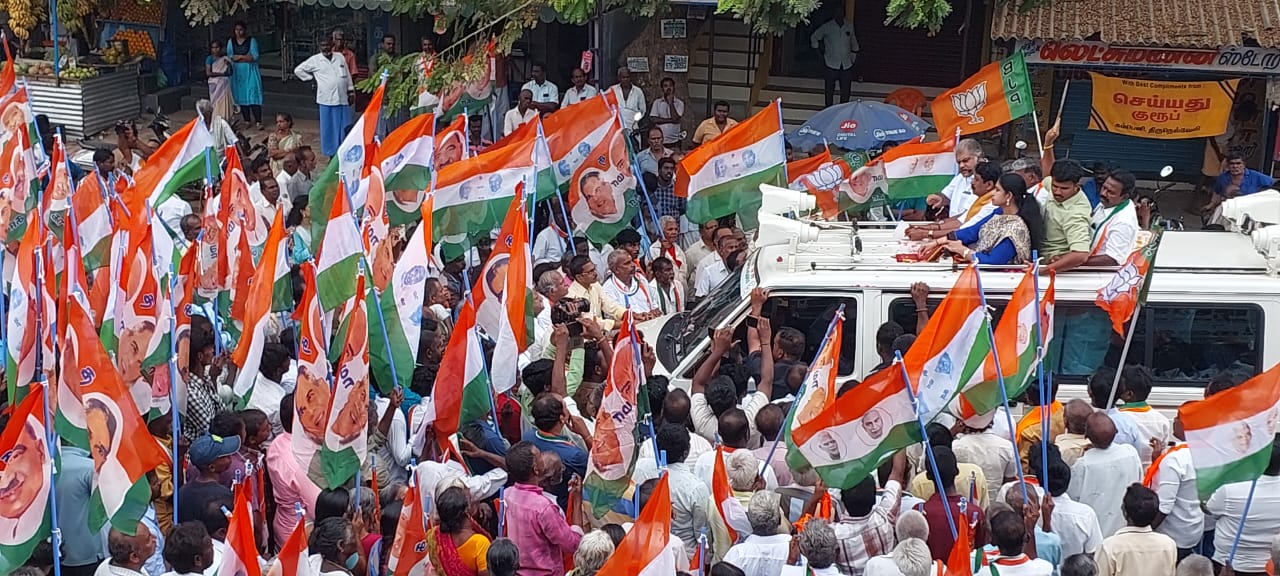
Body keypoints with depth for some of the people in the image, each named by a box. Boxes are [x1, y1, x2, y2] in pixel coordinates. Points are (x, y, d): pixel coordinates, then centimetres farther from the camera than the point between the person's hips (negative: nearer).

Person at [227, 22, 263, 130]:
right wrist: (247, 57, -8)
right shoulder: (231, 42, 8)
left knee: (253, 96, -10)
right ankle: (247, 120, 10)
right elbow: (230, 57, 2)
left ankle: (258, 122, -13)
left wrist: (240, 57, -10)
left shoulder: (252, 41, -1)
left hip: (250, 72, -3)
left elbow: (255, 57, -8)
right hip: (237, 72, 3)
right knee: (241, 96, 3)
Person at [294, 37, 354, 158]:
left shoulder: (340, 57, 10)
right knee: (328, 128, 1)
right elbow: (298, 70, 9)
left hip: (343, 98, 2)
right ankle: (332, 154, 9)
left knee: (345, 128, 4)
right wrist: (311, 78, 5)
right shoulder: (315, 60, 2)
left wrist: (351, 91, 12)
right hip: (327, 100, -2)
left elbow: (347, 75, 15)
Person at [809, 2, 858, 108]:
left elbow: (853, 40, 20)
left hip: (847, 64, 2)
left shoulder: (849, 25, 4)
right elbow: (814, 37, 9)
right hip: (831, 64, -2)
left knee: (845, 91, 2)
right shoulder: (827, 27, -3)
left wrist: (854, 53, 18)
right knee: (829, 90, 4)